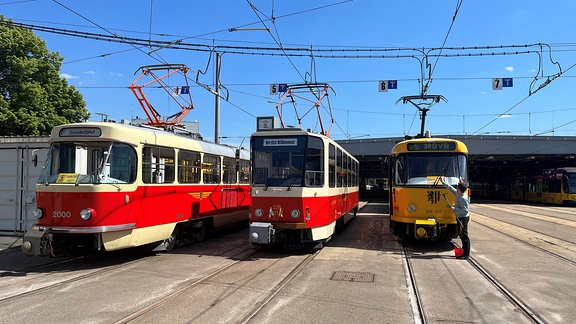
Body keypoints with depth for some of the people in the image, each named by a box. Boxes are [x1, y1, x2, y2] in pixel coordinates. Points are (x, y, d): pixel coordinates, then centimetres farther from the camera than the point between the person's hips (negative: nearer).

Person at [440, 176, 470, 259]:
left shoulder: (463, 198, -23)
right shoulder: (458, 194, 5)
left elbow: (465, 211, -26)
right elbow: (451, 189, 20)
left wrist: (454, 208, -21)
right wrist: (443, 182, 22)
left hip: (463, 218, -10)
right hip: (460, 218, 10)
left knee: (464, 236, -6)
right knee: (462, 235, 16)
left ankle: (466, 254, -1)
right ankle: (464, 251, 27)